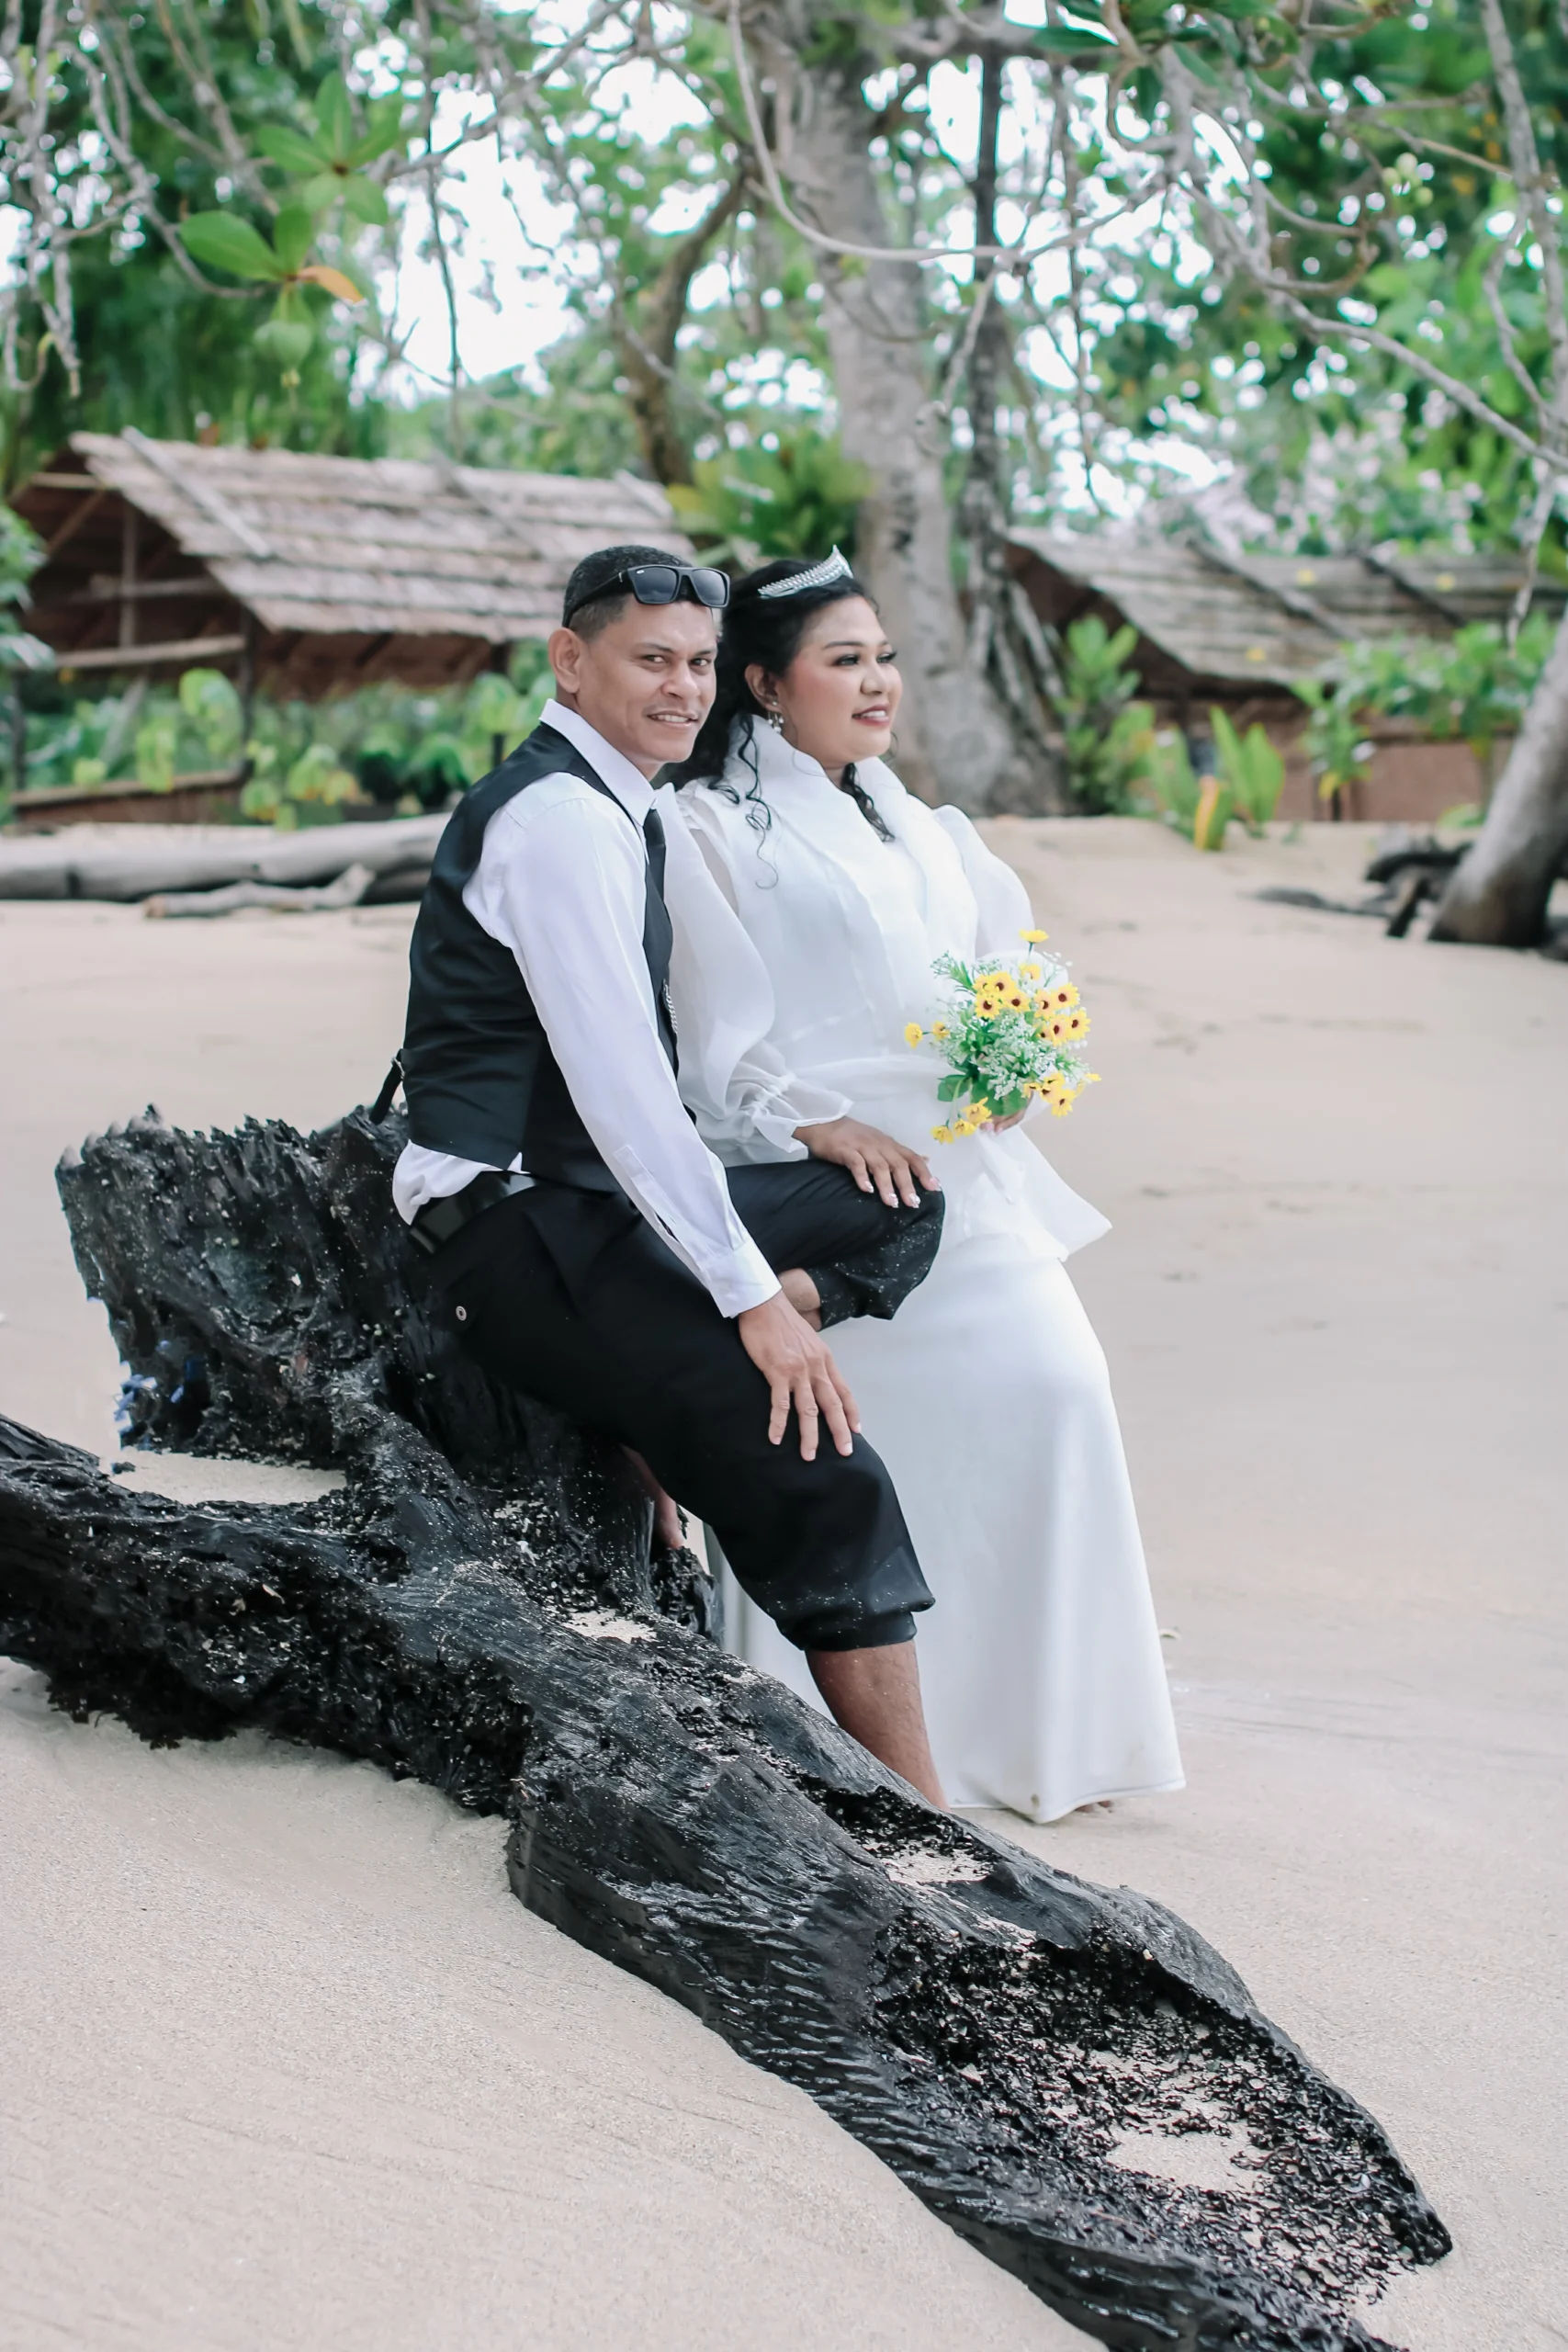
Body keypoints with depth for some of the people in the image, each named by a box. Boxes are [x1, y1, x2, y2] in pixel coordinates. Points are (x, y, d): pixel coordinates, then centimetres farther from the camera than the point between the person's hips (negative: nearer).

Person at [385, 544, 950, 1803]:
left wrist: (806, 1118, 12)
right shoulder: (558, 816, -17)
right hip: (526, 1231, -10)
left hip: (608, 1199, 10)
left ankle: (671, 1392, -6)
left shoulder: (635, 812, 13)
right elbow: (621, 1085, -24)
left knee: (899, 1211, 11)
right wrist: (754, 1297, -25)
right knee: (825, 1480, -19)